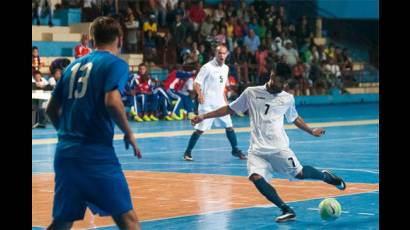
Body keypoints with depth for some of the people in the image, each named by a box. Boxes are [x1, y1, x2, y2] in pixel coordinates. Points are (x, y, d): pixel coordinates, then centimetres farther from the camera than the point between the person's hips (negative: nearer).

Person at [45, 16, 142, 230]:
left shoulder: (74, 65, 17)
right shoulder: (115, 64, -1)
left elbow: (51, 109, 19)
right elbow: (112, 102, -18)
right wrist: (129, 134, -4)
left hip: (64, 152, 7)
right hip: (97, 152, -6)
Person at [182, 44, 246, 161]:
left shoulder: (226, 68, 10)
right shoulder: (207, 67, -11)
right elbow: (196, 83, -14)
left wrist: (225, 101, 20)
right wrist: (200, 94, -32)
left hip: (220, 104, 6)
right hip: (207, 104, -6)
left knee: (229, 126, 7)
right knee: (200, 129, -7)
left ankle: (235, 150, 22)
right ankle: (188, 152, 5)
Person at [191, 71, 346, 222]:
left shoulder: (288, 99, 8)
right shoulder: (251, 93, 5)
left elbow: (294, 118, 27)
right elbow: (230, 109, 14)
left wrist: (311, 131, 26)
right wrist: (204, 116, 10)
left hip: (278, 147, 0)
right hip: (257, 149, 0)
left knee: (299, 173, -14)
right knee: (255, 177, -23)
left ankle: (325, 176, 19)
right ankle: (287, 210, -19)